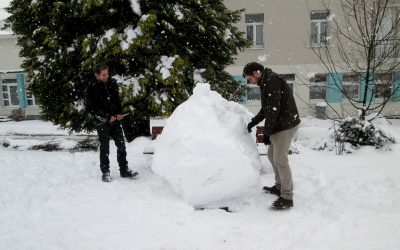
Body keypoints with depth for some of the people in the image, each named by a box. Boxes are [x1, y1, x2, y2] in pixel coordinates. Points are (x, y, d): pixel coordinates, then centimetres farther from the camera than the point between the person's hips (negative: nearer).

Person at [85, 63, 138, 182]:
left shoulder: (112, 83, 3)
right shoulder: (92, 88, -11)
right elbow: (91, 108, -10)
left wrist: (119, 113, 2)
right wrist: (107, 118, -14)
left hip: (115, 120, 5)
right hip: (102, 123, -4)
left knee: (121, 145, 7)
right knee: (104, 148, 4)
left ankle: (124, 170, 18)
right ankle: (105, 172, 19)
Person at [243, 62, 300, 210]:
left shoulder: (272, 81, -17)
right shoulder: (267, 82, 15)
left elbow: (273, 109, -23)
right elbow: (266, 109, 22)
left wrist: (266, 132, -19)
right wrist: (253, 123, 14)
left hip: (286, 125, -11)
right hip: (279, 125, 11)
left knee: (280, 160, -7)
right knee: (272, 155, 19)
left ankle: (287, 198, 2)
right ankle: (279, 187, 33)